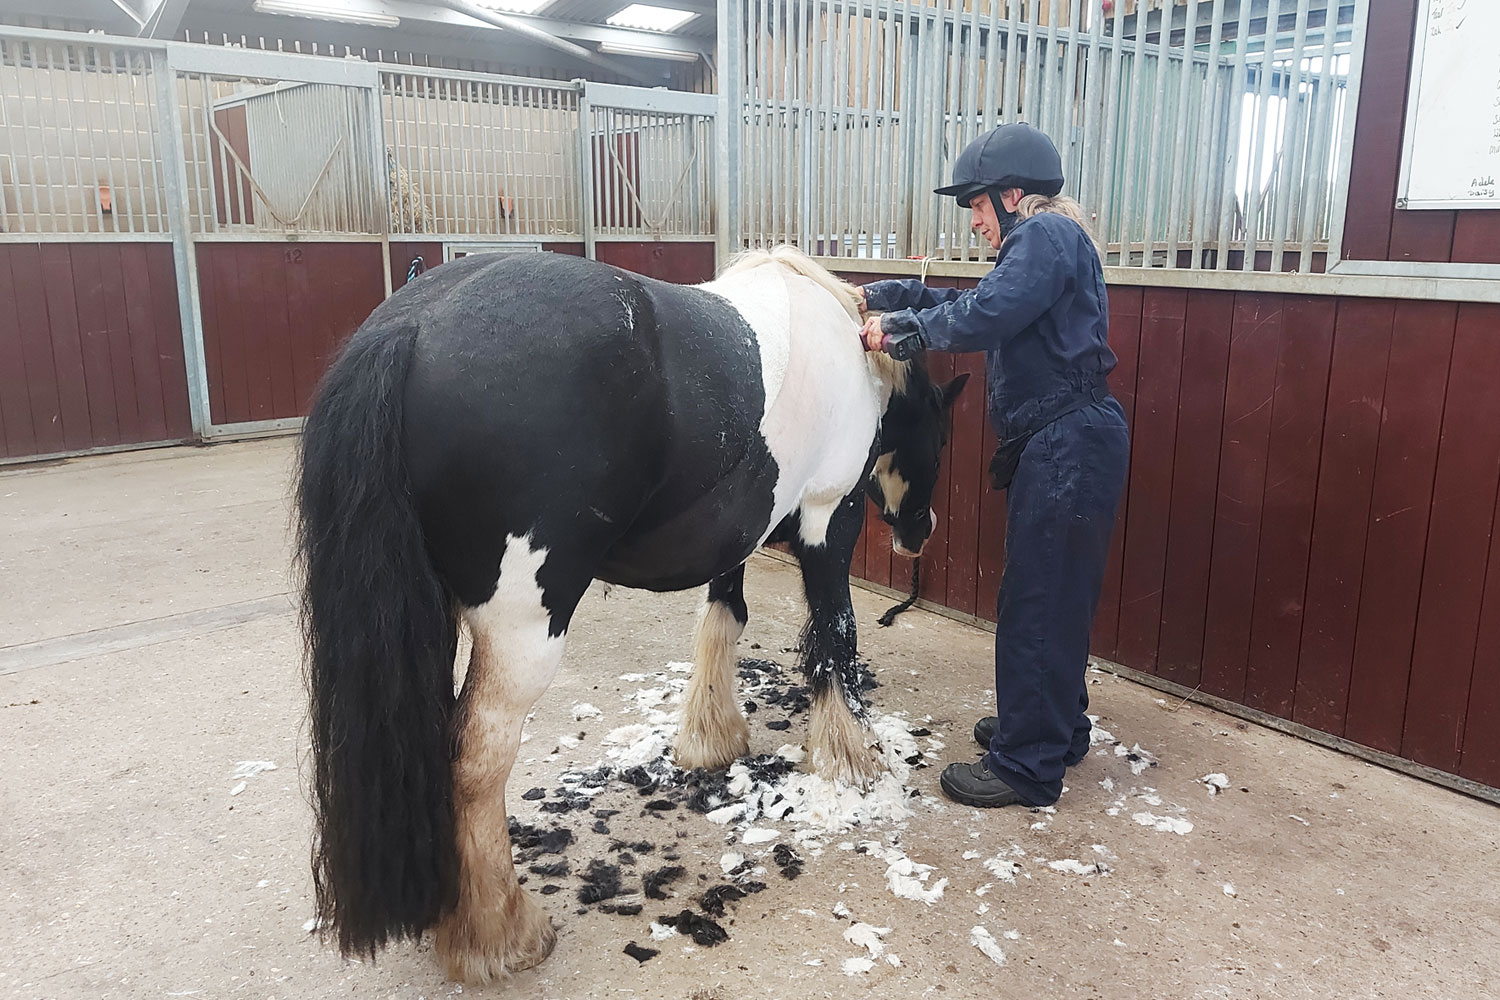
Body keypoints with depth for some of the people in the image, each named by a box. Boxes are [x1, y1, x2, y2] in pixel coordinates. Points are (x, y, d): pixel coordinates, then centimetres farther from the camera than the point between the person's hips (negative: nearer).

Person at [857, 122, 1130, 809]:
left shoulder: (1047, 234, -11)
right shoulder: (1043, 243, 21)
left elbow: (984, 317, -23)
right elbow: (973, 304, 22)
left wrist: (899, 330, -10)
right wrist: (878, 297, 15)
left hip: (1068, 446, -11)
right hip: (1061, 445, 11)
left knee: (1036, 602, -4)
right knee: (1055, 597, 19)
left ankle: (1027, 766, 6)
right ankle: (1057, 728, 34)